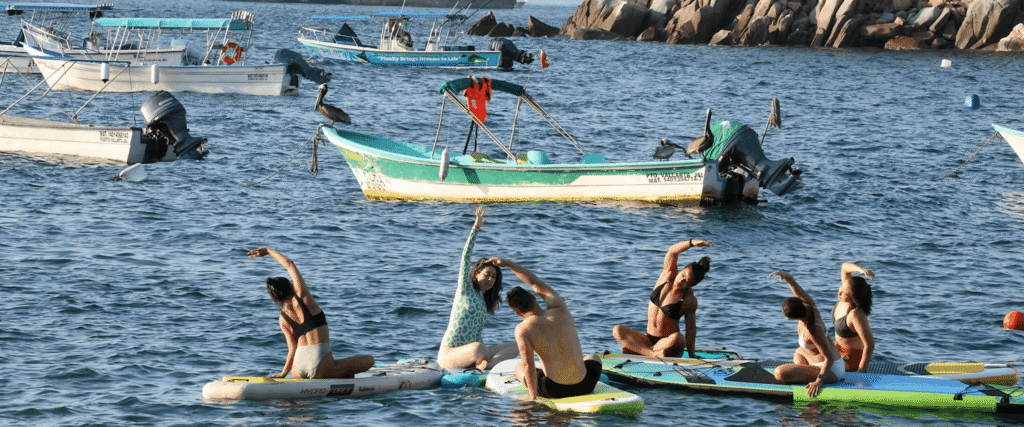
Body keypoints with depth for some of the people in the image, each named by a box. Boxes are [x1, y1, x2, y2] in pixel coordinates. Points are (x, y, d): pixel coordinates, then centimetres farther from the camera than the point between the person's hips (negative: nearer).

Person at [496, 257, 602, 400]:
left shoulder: (523, 330, -14)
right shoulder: (559, 309, -2)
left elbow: (528, 366, -15)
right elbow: (536, 283, 14)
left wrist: (533, 397, -2)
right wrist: (509, 263, 22)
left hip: (554, 391, -3)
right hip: (584, 386, 3)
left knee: (519, 368, 28)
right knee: (592, 359, 40)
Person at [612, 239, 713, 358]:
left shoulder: (690, 301, -11)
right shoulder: (668, 275, -1)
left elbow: (691, 329, -7)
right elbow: (672, 251, -10)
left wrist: (692, 355, -12)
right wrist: (692, 243, -25)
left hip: (668, 344, -5)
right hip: (649, 339, 5)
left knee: (677, 338, -40)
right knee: (617, 330, -17)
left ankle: (635, 349, -27)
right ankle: (654, 354, -33)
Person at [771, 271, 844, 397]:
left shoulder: (813, 330, -32)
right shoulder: (809, 305, -9)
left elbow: (829, 358, -31)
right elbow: (792, 282, 0)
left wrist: (819, 381, -37)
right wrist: (787, 276, -22)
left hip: (831, 372, -10)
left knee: (780, 373, -21)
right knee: (798, 354, 40)